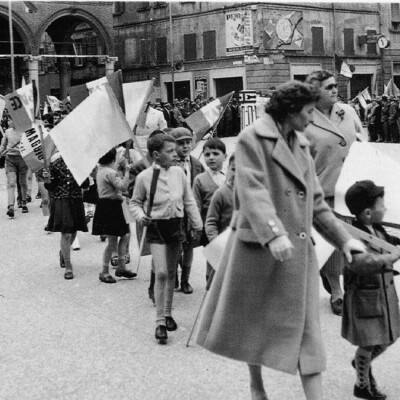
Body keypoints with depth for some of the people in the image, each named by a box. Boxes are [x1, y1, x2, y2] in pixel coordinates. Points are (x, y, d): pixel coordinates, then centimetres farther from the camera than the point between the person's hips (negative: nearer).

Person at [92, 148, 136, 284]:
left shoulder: (100, 171, 14)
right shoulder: (110, 173, -18)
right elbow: (123, 186, -29)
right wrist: (127, 172, -21)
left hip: (104, 205, 11)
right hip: (110, 207, -11)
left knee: (125, 235, 15)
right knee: (112, 241, -4)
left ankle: (121, 267, 19)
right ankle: (104, 272, 5)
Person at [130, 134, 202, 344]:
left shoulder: (178, 172, 1)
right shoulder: (144, 177, -7)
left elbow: (189, 201, 9)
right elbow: (135, 202, 6)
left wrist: (197, 226, 11)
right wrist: (140, 215, -14)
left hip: (176, 225, 4)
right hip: (156, 227, -4)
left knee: (171, 273, 13)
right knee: (161, 273, -13)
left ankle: (168, 313, 28)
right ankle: (160, 322, -6)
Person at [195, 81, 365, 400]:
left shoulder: (301, 145, 13)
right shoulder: (252, 138, -8)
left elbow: (316, 200, 18)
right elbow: (252, 191, -21)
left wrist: (342, 237, 16)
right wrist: (273, 233, -33)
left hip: (299, 251, 6)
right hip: (259, 247, -5)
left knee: (306, 329, 3)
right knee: (254, 321, 10)